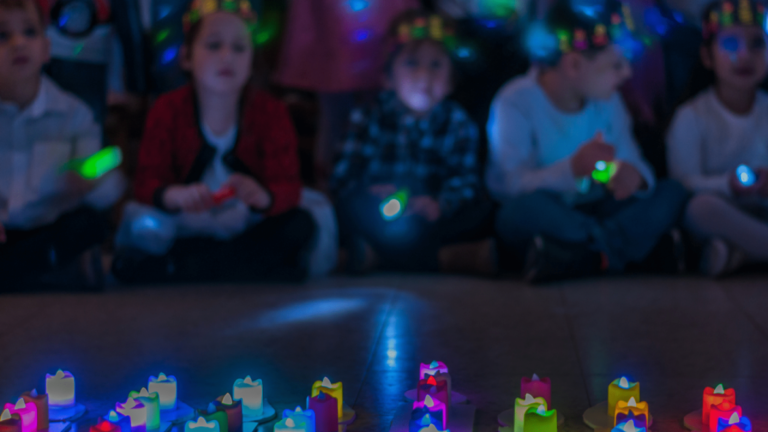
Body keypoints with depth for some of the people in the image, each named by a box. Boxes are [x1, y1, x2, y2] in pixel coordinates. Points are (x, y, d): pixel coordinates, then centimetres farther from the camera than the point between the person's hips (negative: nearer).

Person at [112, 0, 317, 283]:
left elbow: (287, 187, -14)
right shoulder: (168, 111, -6)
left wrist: (261, 196, -39)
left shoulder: (271, 113, -7)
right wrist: (176, 196, -36)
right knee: (130, 260, -26)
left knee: (300, 226, -29)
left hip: (249, 232, 0)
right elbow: (148, 182, -10)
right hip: (185, 233, 0)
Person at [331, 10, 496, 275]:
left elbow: (466, 181, -7)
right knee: (353, 207, -32)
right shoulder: (368, 119, 3)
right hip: (381, 218, -1)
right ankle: (443, 258, -33)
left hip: (428, 217, 1)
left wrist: (440, 204, -30)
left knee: (481, 212, -26)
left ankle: (376, 255, -32)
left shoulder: (458, 123, 5)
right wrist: (370, 194, -30)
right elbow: (343, 179, -7)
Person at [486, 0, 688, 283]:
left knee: (673, 194, -14)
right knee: (528, 208, -39)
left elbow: (632, 163, -4)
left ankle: (580, 256, -28)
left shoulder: (607, 100, 2)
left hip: (589, 215, 6)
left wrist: (636, 176, -30)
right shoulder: (516, 103, -16)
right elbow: (514, 186, -25)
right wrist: (572, 169, -43)